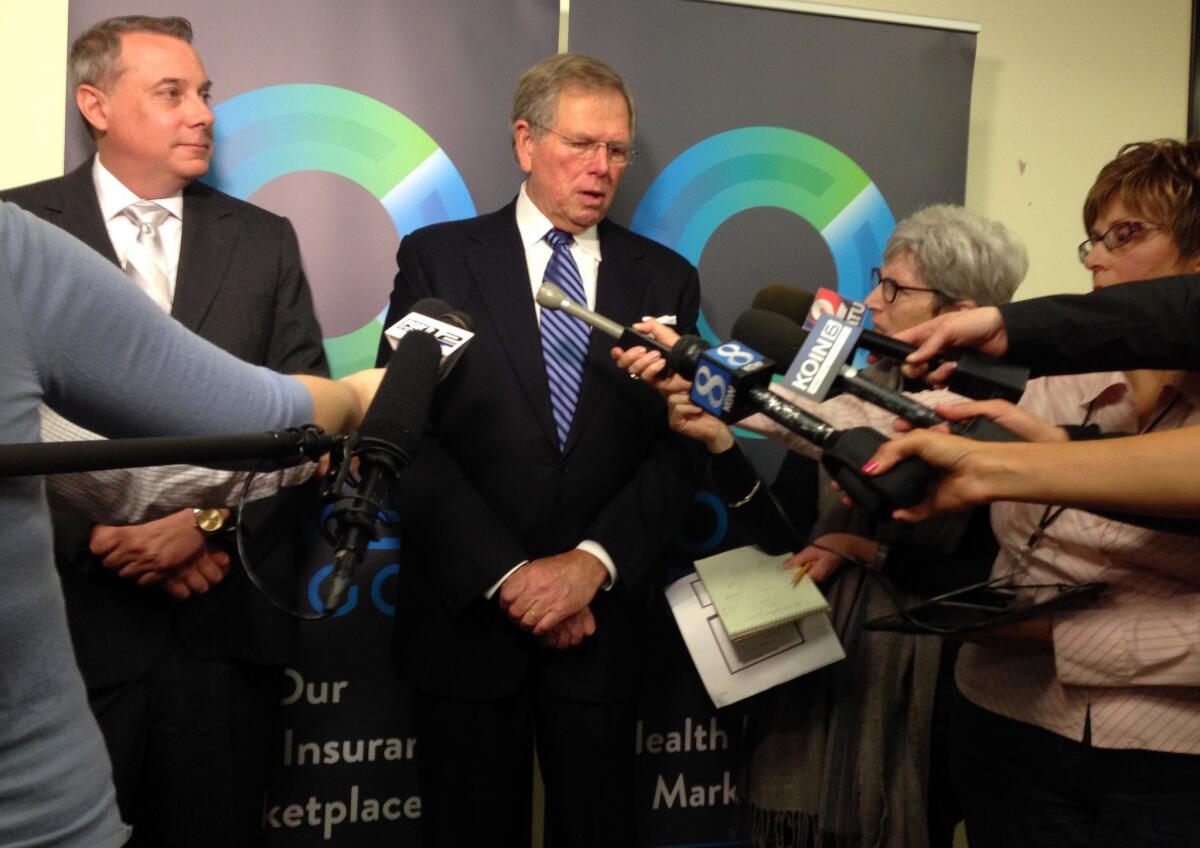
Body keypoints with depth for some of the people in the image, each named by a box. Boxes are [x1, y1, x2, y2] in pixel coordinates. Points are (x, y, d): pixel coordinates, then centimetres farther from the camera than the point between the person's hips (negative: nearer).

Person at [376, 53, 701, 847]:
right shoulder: (437, 257, 0)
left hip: (602, 618, 2)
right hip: (468, 613, -1)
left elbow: (678, 449, 1)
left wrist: (592, 562, -13)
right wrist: (506, 574, -13)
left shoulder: (665, 278, 6)